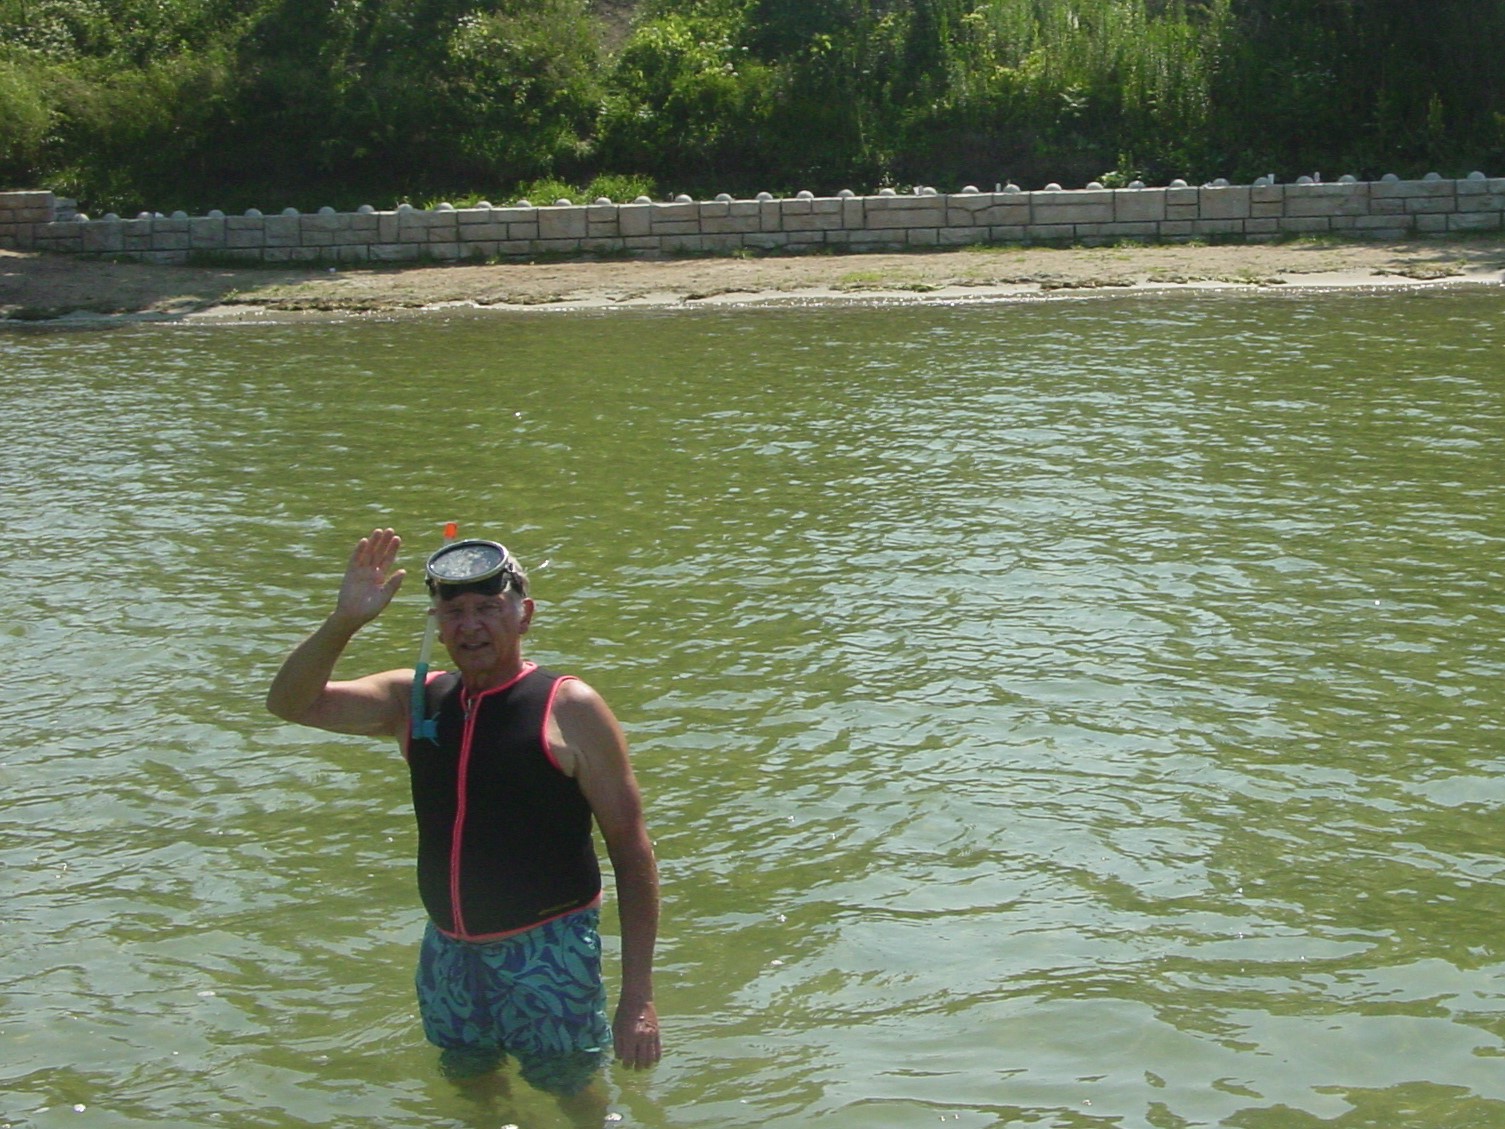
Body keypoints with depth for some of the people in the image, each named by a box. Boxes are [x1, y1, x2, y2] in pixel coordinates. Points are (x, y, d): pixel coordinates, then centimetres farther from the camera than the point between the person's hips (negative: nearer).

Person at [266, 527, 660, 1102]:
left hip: (547, 953, -5)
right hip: (448, 952, 5)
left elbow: (631, 847, -10)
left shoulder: (568, 709, -10)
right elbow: (292, 702, -1)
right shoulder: (416, 700, 4)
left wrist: (637, 995, -15)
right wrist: (343, 621, -19)